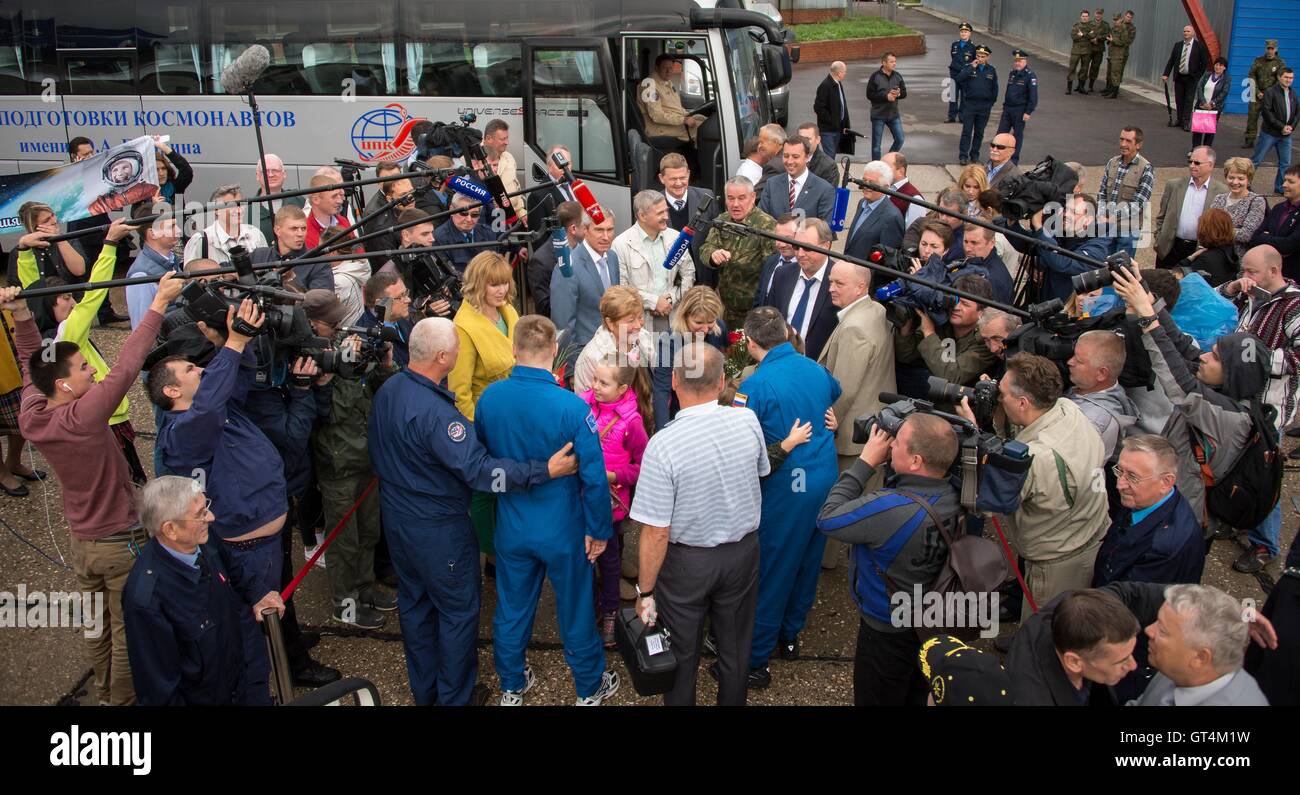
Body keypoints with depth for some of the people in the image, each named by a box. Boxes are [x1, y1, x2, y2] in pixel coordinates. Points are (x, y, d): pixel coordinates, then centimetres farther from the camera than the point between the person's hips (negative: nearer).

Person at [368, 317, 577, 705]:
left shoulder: (386, 390, -4)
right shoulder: (434, 411, -32)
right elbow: (478, 470, -35)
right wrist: (546, 470, -33)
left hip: (395, 519, 9)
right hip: (438, 529, -9)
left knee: (414, 603, 22)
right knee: (458, 612, 10)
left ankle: (424, 690, 39)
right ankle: (455, 698, 25)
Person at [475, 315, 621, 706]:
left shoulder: (488, 398, -13)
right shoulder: (571, 407, -26)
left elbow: (482, 455, 4)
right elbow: (594, 477, -20)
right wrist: (599, 530, -6)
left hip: (511, 527, 3)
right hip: (562, 530, -3)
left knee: (512, 608, 21)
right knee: (575, 611, 16)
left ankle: (511, 686, 40)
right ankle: (590, 688, 36)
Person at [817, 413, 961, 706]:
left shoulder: (891, 509, -37)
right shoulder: (951, 494, -14)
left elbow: (827, 519, -24)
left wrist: (866, 462, -20)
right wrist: (886, 463, -11)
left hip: (888, 632, -6)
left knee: (877, 700, 17)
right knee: (916, 698, 28)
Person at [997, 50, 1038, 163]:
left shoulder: (1030, 76, -10)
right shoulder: (1012, 74, 11)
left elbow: (1033, 96, -13)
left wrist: (1028, 112, -17)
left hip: (1020, 110, -6)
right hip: (1008, 109, 6)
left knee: (1017, 135, 4)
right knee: (1000, 133, 3)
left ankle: (1014, 159, 12)